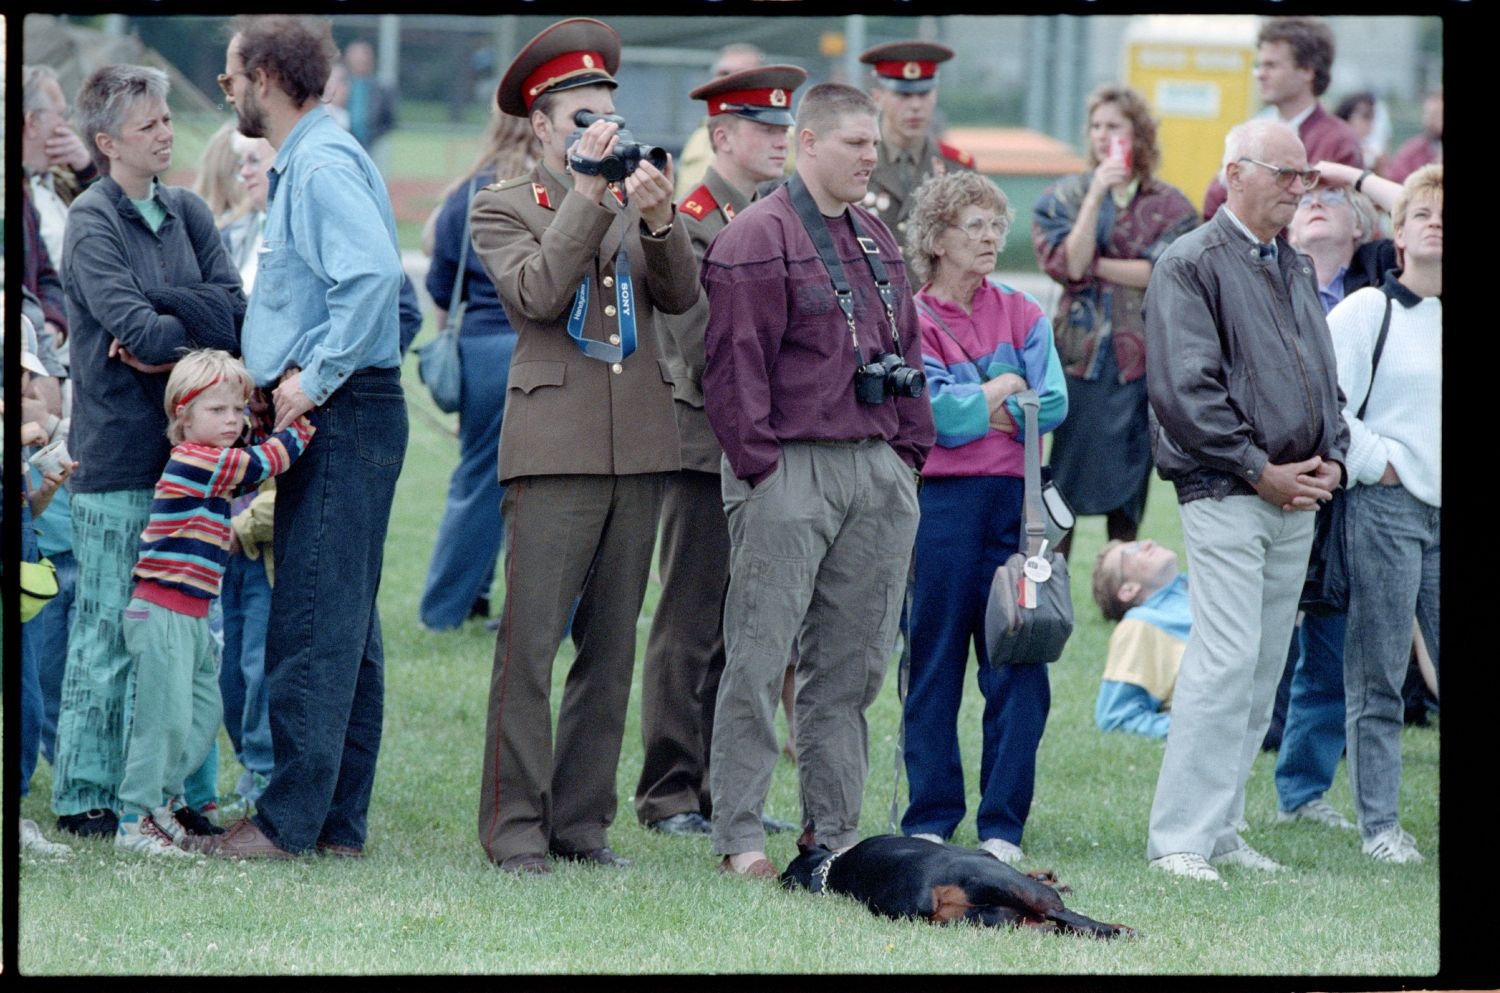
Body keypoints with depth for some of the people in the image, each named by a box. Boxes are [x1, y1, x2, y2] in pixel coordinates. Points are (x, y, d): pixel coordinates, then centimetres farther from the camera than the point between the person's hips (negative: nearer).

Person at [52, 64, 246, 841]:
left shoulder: (186, 214, 13)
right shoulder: (92, 223, -6)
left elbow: (232, 309, 0)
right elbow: (138, 332, -17)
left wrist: (161, 313, -14)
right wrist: (203, 330, -5)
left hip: (185, 448, 6)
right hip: (117, 458, -6)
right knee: (109, 630, -3)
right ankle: (84, 799, 3)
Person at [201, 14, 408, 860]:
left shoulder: (324, 166, -14)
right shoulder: (305, 163, 19)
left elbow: (374, 274, -28)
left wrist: (314, 379, -22)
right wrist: (282, 369, 12)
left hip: (342, 413, -11)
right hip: (328, 417, 11)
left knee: (314, 623, -9)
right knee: (342, 623, 11)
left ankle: (292, 821, -9)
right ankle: (339, 819, 15)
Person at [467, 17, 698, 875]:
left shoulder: (637, 202, 16)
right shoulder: (504, 209, 5)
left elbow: (681, 295, 2)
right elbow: (536, 292, -13)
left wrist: (660, 219, -15)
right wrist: (587, 194, -14)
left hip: (641, 447, 5)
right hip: (555, 444, -5)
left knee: (612, 647, 6)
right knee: (530, 644, -8)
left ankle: (583, 820, 12)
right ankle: (515, 825, -4)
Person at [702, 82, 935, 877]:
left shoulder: (876, 239, 18)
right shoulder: (758, 239, -7)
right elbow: (737, 363, -11)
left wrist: (908, 452, 14)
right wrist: (760, 467, -15)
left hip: (878, 472, 8)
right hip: (791, 471, -8)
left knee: (852, 662, 9)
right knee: (759, 659, -6)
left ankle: (835, 832, 14)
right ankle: (739, 835, -4)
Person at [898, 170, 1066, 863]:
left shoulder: (1021, 314, 12)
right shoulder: (912, 320, 0)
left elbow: (1053, 404, 1)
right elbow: (936, 410, -11)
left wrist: (972, 411, -5)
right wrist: (1002, 390, 1)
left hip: (1016, 501, 3)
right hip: (940, 502, -3)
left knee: (1020, 670, -1)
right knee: (935, 668, 3)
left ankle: (1003, 827, 4)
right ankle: (929, 821, 9)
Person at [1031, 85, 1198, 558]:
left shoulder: (1171, 206, 6)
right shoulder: (1061, 198, 6)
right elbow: (1067, 265, -9)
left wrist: (1095, 265, -7)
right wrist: (1097, 195, -13)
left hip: (1143, 361, 1)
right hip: (1078, 358, -1)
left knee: (1127, 498, 5)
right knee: (1063, 488, -3)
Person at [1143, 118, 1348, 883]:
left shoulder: (1296, 271, 19)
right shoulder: (1192, 266, -6)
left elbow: (1323, 376, 24)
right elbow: (1186, 390, -13)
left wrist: (1330, 460, 6)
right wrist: (1262, 472, -13)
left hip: (1297, 501, 8)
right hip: (1226, 495, -8)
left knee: (1264, 671, 7)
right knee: (1228, 660, -15)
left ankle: (1219, 828, 12)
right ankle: (1179, 837, -13)